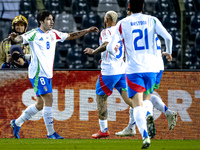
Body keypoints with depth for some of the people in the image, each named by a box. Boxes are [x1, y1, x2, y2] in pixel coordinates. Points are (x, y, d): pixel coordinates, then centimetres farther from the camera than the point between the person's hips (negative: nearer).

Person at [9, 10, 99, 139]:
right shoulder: (34, 34, -8)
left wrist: (87, 31, 12)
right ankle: (51, 133, -12)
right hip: (38, 73, -8)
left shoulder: (53, 34, 12)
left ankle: (17, 123, 27)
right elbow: (21, 38, -20)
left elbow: (71, 36, 18)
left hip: (47, 74, 8)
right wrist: (14, 37, -43)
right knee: (49, 99, -15)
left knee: (41, 104, 12)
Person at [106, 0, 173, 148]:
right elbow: (168, 37, -7)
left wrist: (114, 53, 21)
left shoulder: (122, 24, 0)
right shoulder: (152, 20, 3)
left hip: (133, 69, -2)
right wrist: (168, 52, 13)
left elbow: (110, 47, -4)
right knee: (146, 99, 23)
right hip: (151, 68, 2)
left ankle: (145, 136, -23)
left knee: (137, 105, -5)